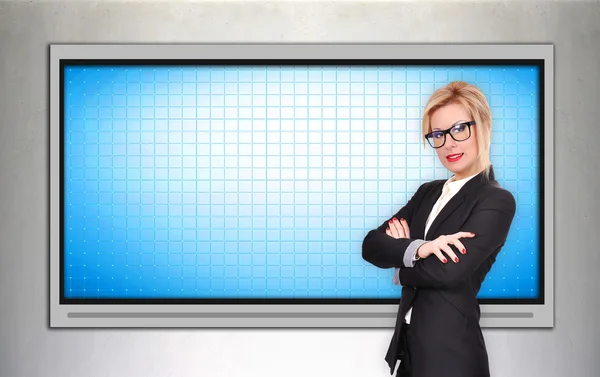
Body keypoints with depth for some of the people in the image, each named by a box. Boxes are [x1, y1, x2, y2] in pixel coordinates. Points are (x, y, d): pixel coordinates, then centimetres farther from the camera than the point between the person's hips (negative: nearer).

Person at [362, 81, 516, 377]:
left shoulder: (497, 201, -10)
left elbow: (448, 271, -21)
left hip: (451, 352, -6)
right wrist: (417, 249, -19)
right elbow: (371, 245, 0)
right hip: (409, 344, 6)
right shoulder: (427, 192, 11)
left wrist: (399, 256, -3)